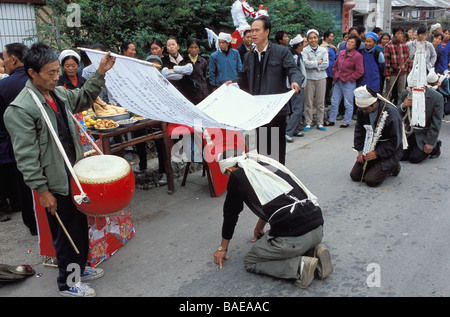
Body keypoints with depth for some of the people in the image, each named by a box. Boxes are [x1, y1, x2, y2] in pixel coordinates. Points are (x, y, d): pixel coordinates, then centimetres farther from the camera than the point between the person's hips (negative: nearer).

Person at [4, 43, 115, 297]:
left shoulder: (59, 93, 3)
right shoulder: (20, 109, -20)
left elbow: (84, 98, 23)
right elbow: (26, 157, -20)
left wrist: (100, 73, 10)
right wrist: (42, 191, -19)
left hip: (75, 175, 8)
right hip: (56, 185, -8)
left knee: (81, 225, 21)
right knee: (67, 233, 7)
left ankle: (80, 267, 43)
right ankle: (68, 283, 27)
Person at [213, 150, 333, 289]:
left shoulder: (236, 176, 4)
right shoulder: (266, 164, 24)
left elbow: (230, 214, 15)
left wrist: (223, 248, 31)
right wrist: (259, 228, 56)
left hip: (293, 235, -8)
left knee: (250, 262, 16)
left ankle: (299, 266, -3)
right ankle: (315, 251, 11)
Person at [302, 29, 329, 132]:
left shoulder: (323, 50, 9)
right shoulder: (305, 50, 0)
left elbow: (326, 64, -2)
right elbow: (306, 63, -14)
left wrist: (312, 64, -8)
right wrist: (318, 62, -7)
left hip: (321, 78, 2)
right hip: (309, 78, -2)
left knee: (321, 102, 5)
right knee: (309, 102, -1)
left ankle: (320, 123, 14)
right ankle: (308, 123, 9)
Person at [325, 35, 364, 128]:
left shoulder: (357, 56, -10)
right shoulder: (341, 53, 10)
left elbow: (360, 71, -11)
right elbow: (335, 65, 22)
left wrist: (349, 78, -11)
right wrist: (335, 75, 11)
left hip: (348, 83, -6)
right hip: (338, 81, 6)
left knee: (348, 103, 3)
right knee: (334, 101, 10)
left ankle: (346, 122, 13)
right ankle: (331, 120, 19)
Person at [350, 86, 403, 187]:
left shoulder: (391, 113, -24)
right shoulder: (361, 111, -5)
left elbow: (395, 140, -18)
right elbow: (359, 132, 7)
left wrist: (377, 153, -23)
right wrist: (360, 151, -4)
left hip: (388, 152, -6)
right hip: (370, 148, 6)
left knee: (371, 180, -18)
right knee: (354, 175, -2)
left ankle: (392, 167, 9)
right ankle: (378, 166, 20)